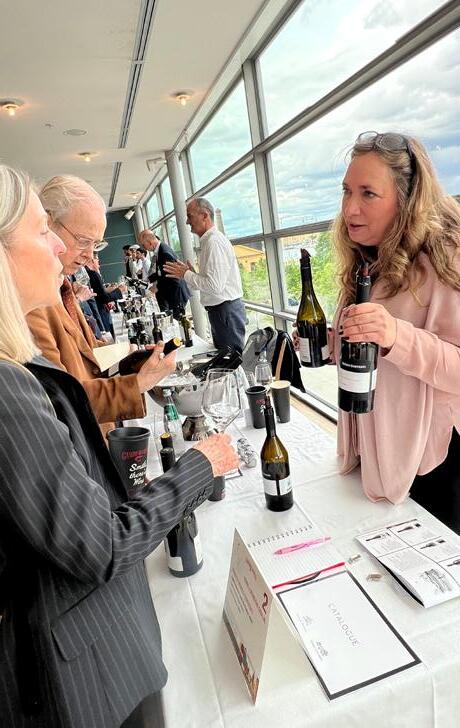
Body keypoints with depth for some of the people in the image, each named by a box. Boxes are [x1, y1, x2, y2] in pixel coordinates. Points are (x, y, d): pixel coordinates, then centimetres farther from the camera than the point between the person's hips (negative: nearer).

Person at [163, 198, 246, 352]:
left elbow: (214, 285, -25)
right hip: (220, 309, 10)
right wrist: (191, 274, 10)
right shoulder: (208, 240, 14)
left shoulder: (214, 242, -17)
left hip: (226, 311, -10)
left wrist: (186, 274, -14)